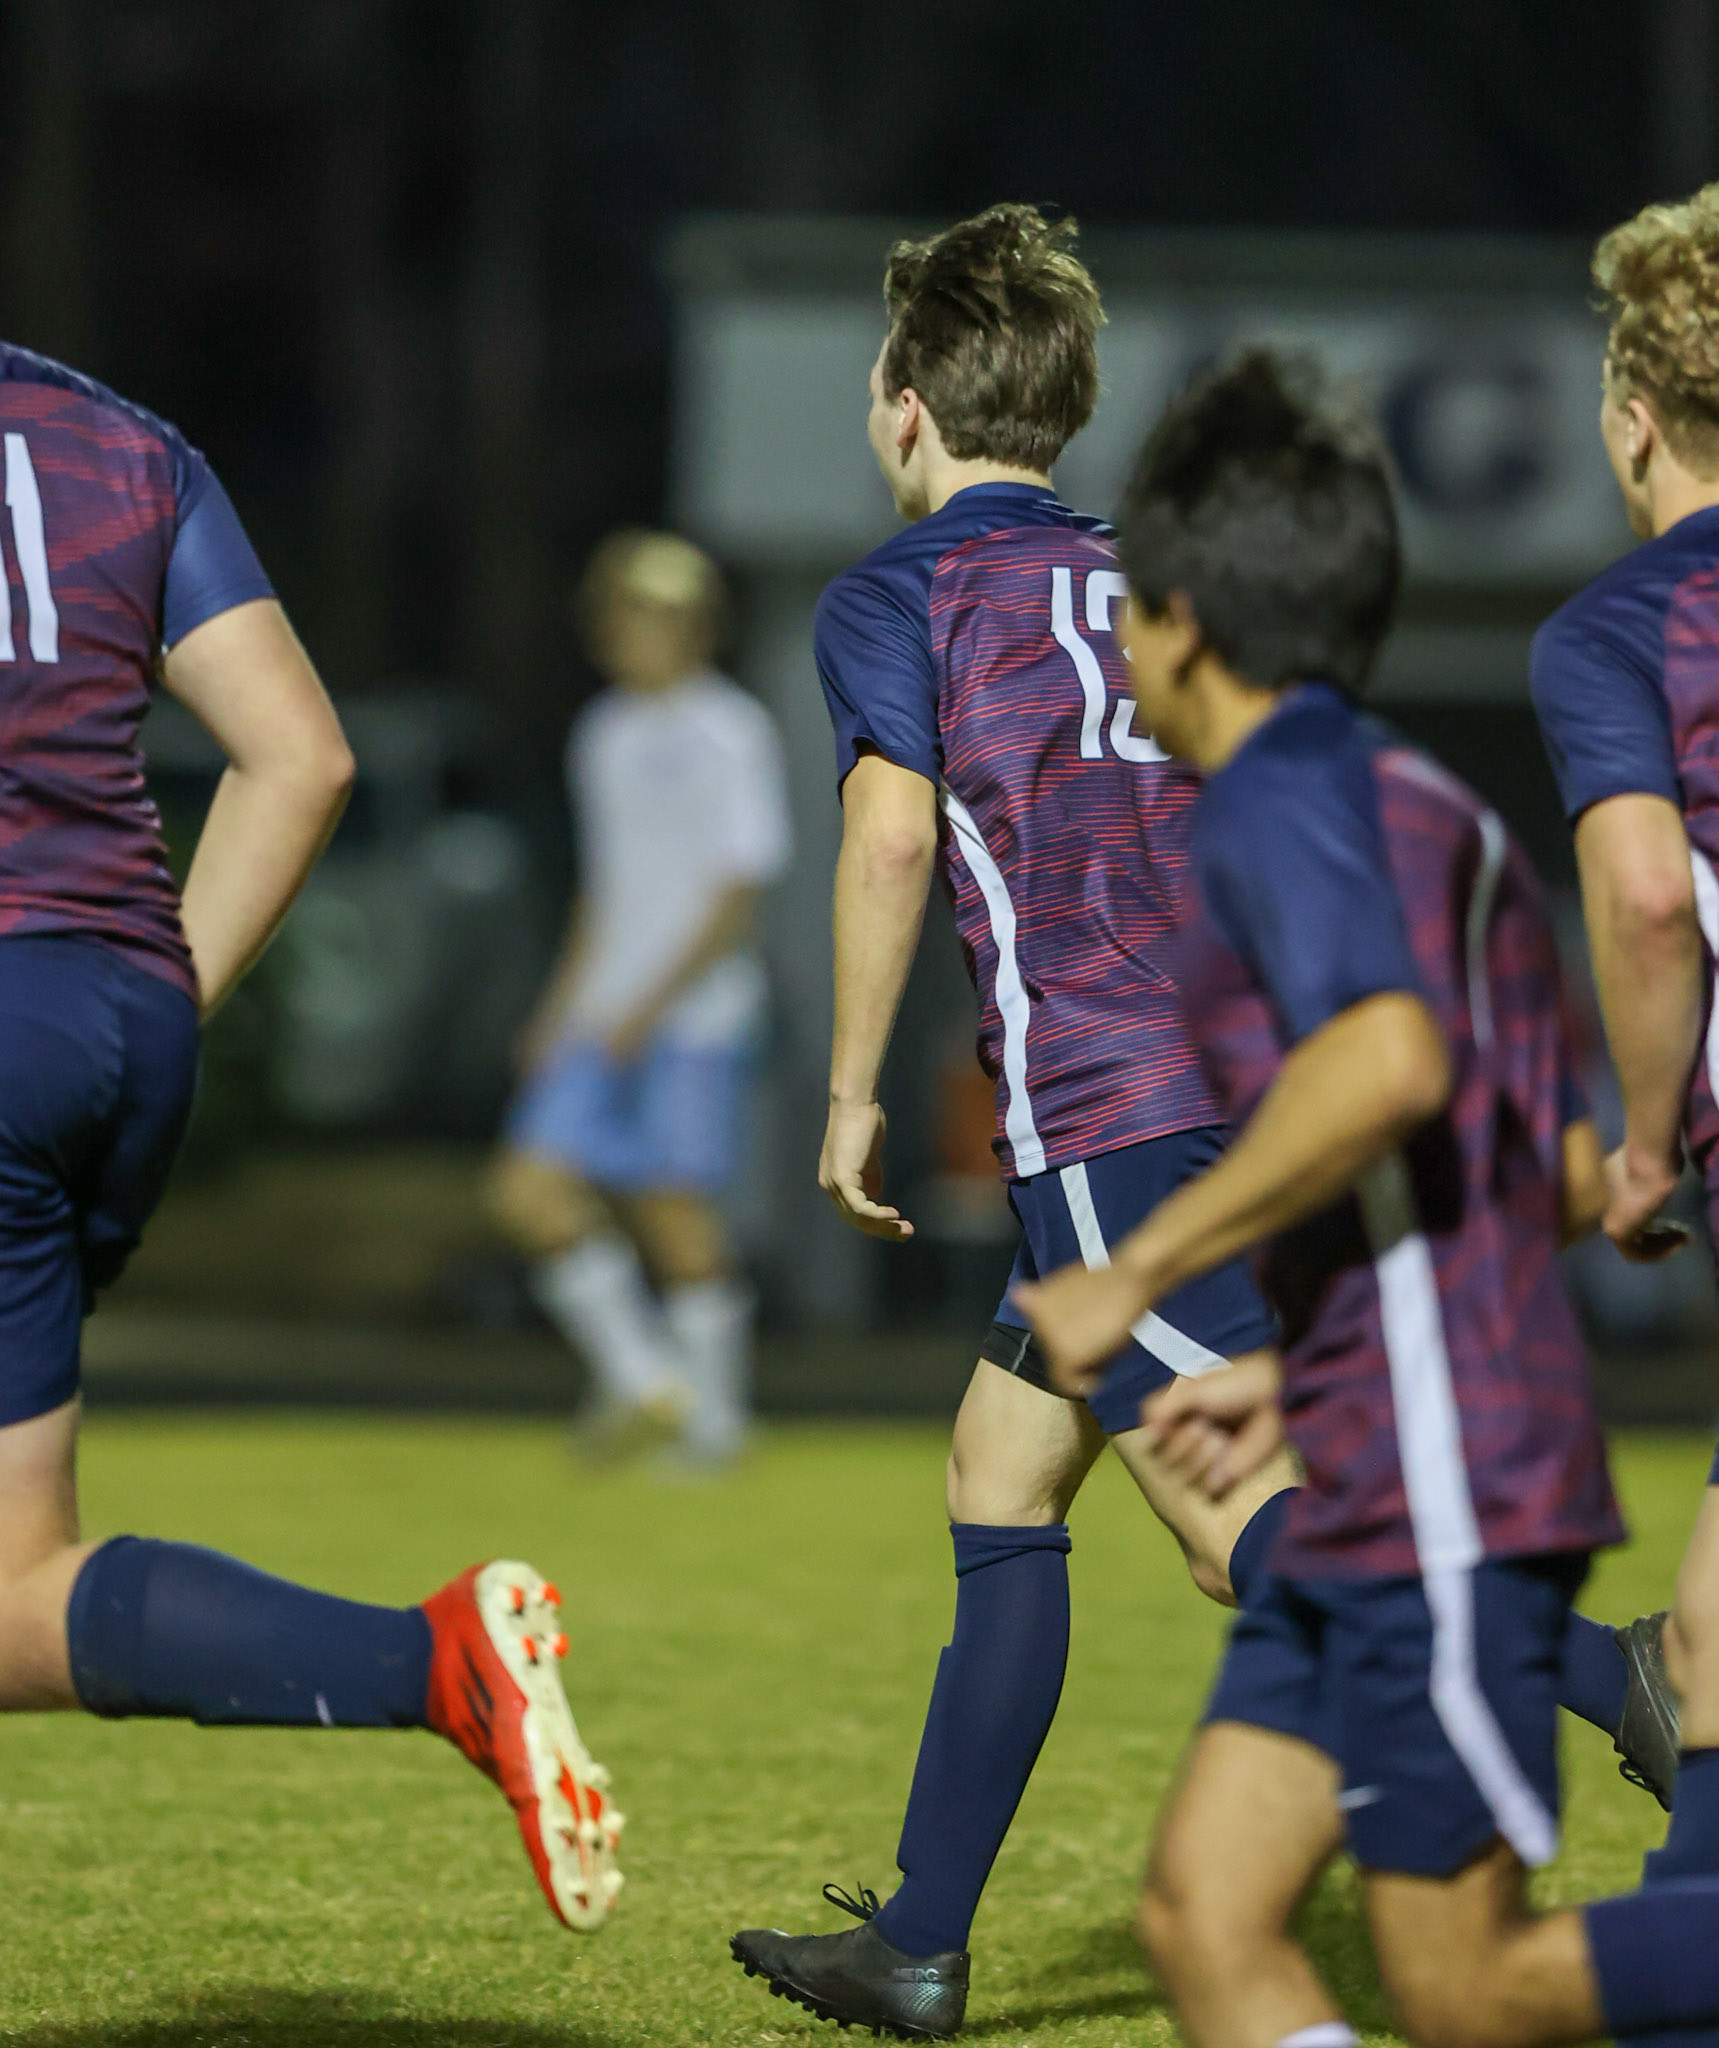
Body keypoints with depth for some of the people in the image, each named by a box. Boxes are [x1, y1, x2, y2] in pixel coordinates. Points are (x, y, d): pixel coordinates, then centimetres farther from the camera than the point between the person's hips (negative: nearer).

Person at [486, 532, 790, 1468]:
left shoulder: (729, 734, -8)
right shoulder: (605, 734, 15)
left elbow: (738, 897, -12)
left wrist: (653, 1006, -17)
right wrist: (564, 1001, 16)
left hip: (695, 1017, -7)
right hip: (603, 1020, 7)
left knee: (676, 1209, -6)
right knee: (529, 1188, -3)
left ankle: (713, 1418, 8)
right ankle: (643, 1381, 7)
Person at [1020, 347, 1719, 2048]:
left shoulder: (1283, 794, -8)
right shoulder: (1438, 818, 21)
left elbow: (1393, 1062, -27)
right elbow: (1571, 1179, 23)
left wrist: (1135, 1276, -19)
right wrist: (1299, 1376, 24)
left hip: (1440, 1491, -10)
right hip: (1365, 1505, 10)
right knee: (1203, 1911, 5)